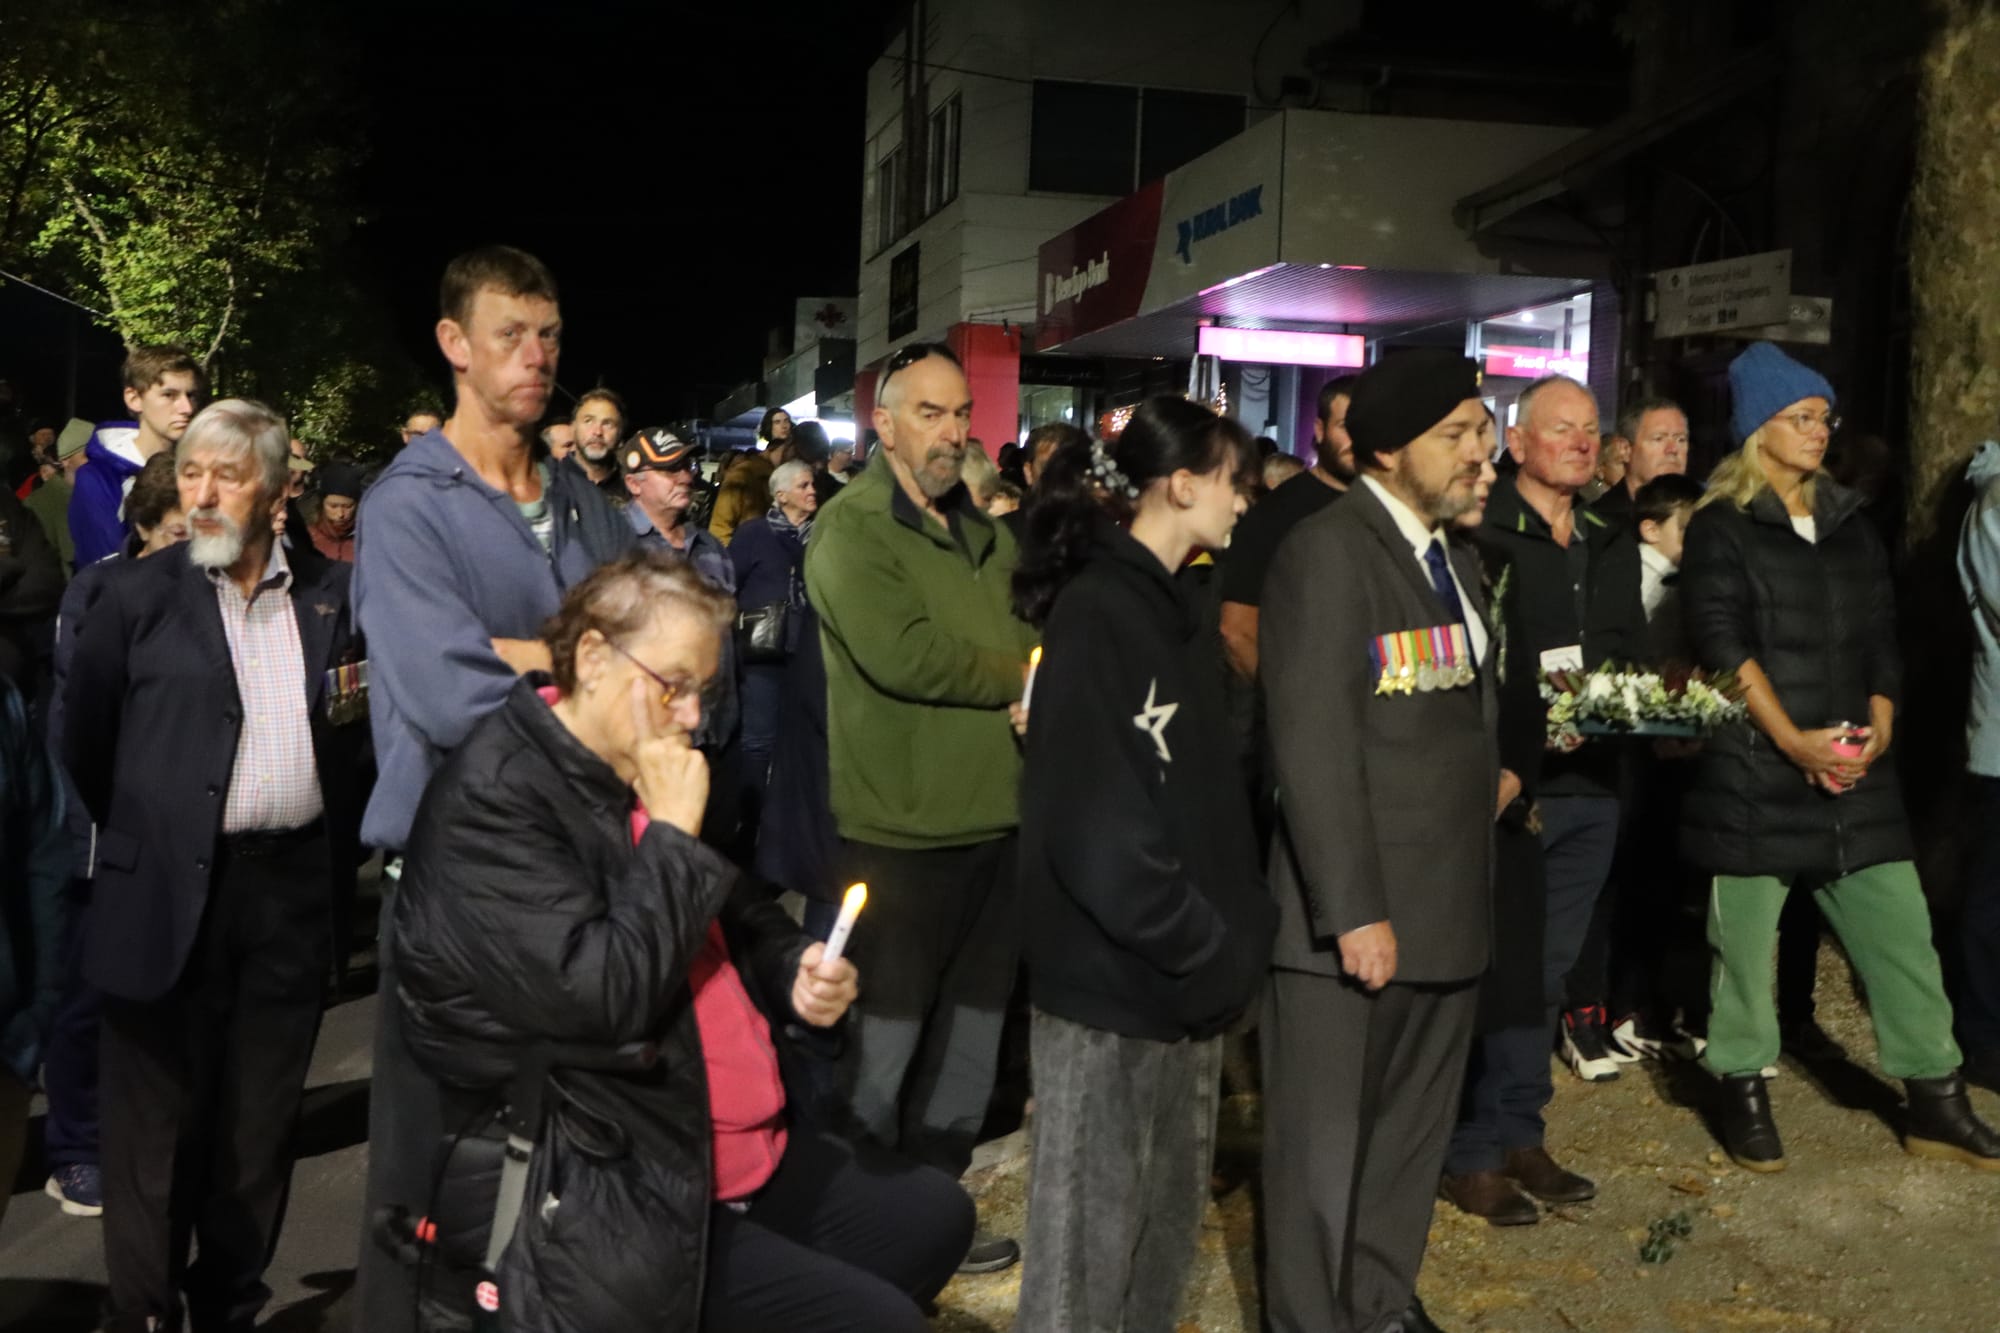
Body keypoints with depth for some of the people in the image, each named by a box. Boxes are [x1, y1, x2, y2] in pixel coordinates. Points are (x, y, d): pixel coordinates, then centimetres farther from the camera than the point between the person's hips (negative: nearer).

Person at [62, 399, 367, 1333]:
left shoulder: (333, 594, 5)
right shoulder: (140, 597, -2)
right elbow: (84, 737, 6)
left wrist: (339, 851, 10)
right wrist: (143, 837, 11)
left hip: (294, 891, 3)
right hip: (173, 894, -2)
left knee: (262, 1119, 12)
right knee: (158, 1123, 4)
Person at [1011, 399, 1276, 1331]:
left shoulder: (1171, 609, 13)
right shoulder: (1096, 612, -15)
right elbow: (1098, 829, -22)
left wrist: (1235, 936, 3)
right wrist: (1210, 953, -16)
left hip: (1184, 974, 9)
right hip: (1115, 977, -9)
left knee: (1168, 1220, 18)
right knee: (1091, 1228, 5)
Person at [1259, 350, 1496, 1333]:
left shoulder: (1456, 560, 16)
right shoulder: (1328, 551, -13)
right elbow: (1315, 748, -19)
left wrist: (1498, 770, 8)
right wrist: (1354, 911, -20)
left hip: (1446, 909, 8)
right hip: (1354, 916, -8)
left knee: (1413, 1135, 18)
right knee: (1326, 1143, 5)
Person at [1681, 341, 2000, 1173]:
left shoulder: (1850, 526, 16)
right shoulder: (1720, 529, -2)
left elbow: (1882, 640, 13)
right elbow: (1724, 645, -12)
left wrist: (1878, 731, -3)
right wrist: (1794, 740, -18)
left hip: (1855, 775, 5)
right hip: (1751, 774, -5)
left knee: (1902, 936, 5)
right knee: (1745, 940, 3)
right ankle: (1743, 1095, 17)